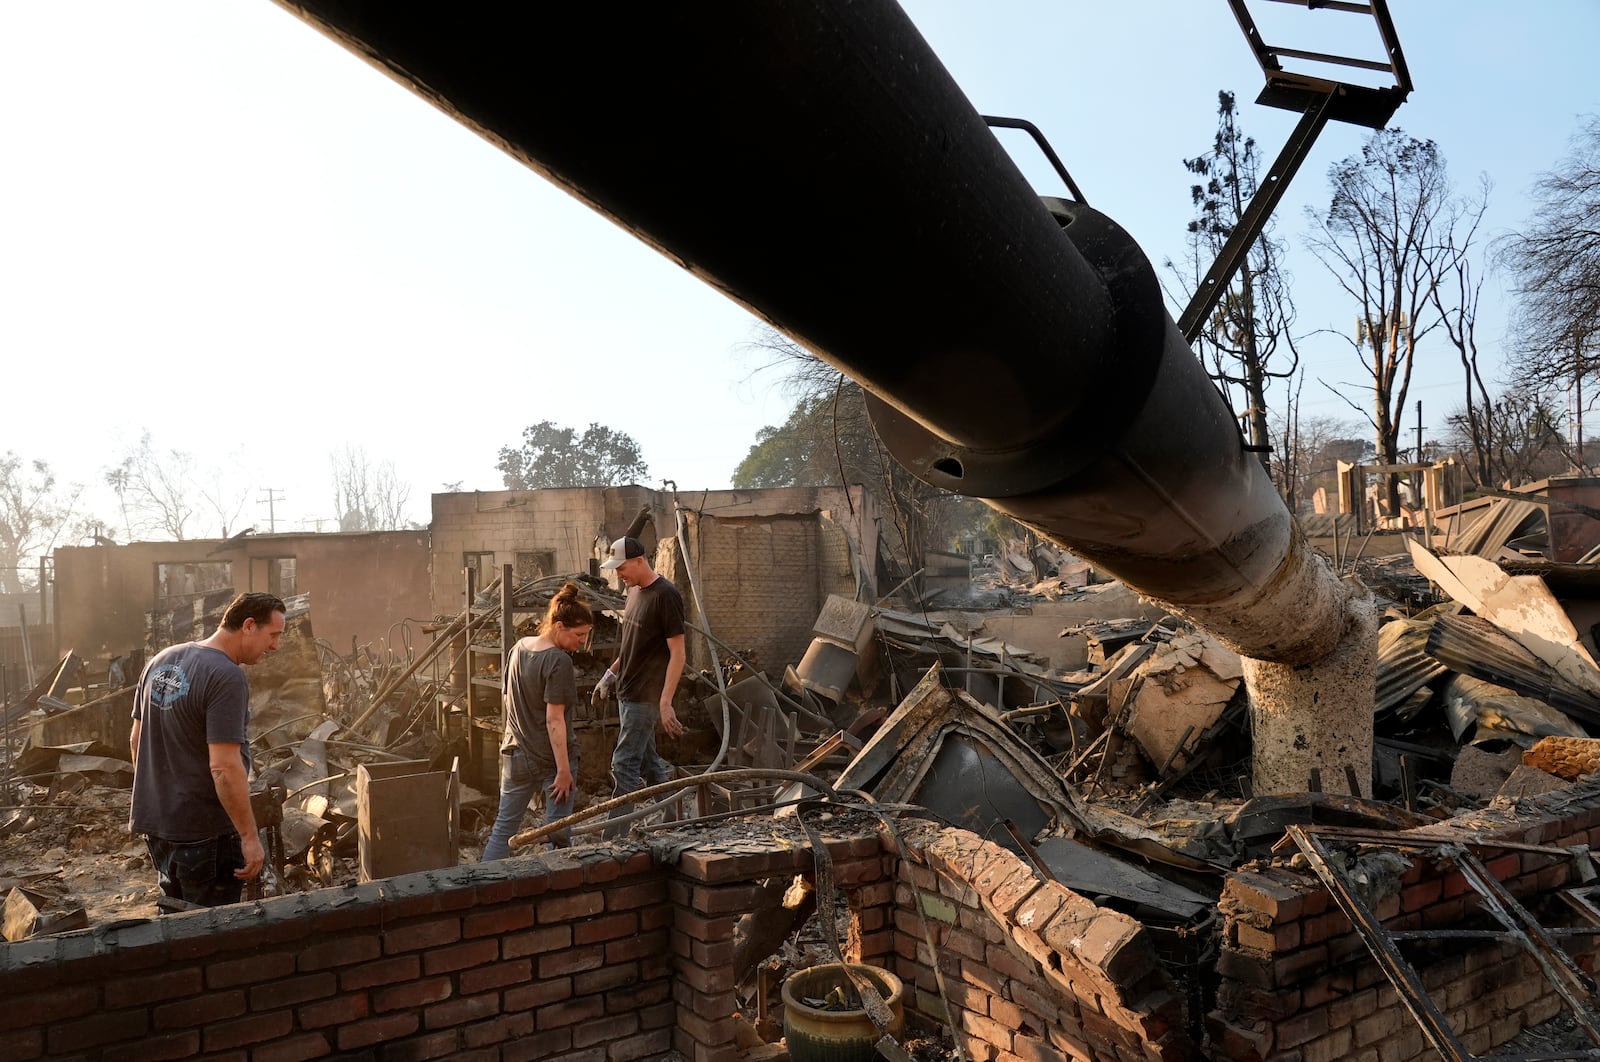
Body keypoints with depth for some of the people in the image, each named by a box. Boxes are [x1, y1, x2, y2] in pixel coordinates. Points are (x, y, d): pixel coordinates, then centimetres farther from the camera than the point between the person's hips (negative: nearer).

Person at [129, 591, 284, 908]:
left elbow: (137, 739, 14)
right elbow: (224, 767, -26)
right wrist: (250, 837, -21)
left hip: (154, 822, 8)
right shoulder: (226, 677, -22)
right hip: (204, 833, -8)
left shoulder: (160, 660, 5)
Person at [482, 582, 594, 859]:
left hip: (516, 756, 7)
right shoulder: (558, 661, -19)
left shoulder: (518, 649, 4)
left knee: (504, 827, 12)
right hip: (551, 759, -7)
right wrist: (564, 769, -19)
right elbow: (555, 720, -22)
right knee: (559, 833, 4)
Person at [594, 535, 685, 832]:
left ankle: (614, 838, -1)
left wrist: (665, 703, -23)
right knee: (647, 761, 14)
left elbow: (677, 654, -19)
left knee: (624, 765, -7)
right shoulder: (635, 591, 9)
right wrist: (611, 674, 21)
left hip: (646, 697, -9)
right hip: (627, 693, 9)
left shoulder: (666, 595, -18)